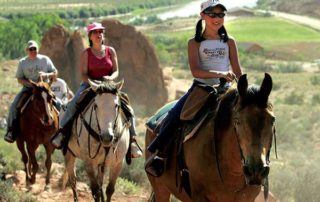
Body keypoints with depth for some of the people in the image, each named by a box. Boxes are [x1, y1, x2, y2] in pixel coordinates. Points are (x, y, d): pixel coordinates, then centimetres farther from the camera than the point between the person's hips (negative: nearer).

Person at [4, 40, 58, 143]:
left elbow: (55, 73, 8)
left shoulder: (45, 59, 4)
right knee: (14, 106, -21)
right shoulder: (23, 62, 6)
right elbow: (19, 79, 7)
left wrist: (47, 75, -14)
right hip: (28, 88, 1)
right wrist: (29, 83, -12)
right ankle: (11, 133, -18)